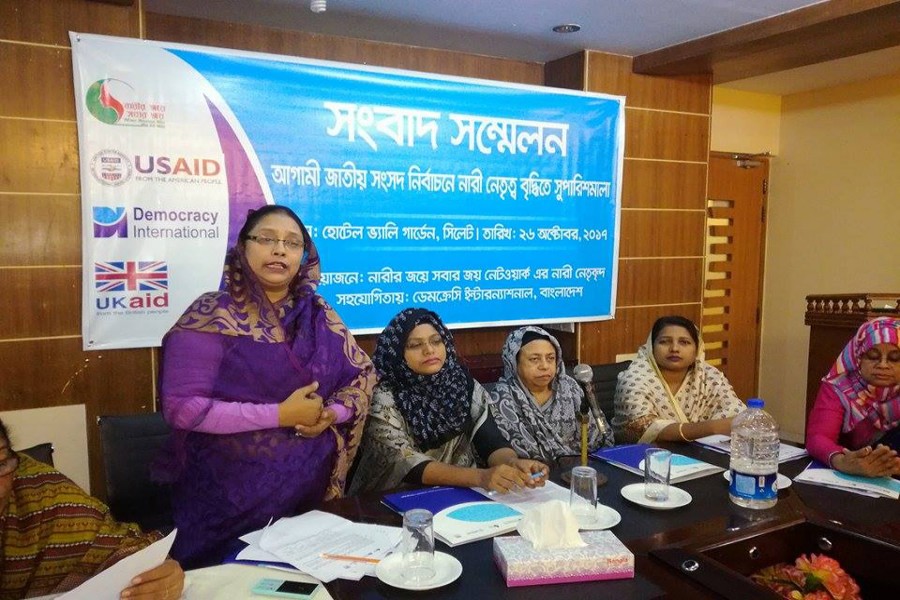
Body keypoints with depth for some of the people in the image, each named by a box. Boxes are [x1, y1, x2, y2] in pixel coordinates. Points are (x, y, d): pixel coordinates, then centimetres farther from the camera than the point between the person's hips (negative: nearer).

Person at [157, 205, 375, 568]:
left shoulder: (317, 313, 2)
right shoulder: (213, 315, -12)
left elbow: (362, 374, 7)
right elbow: (183, 407, -19)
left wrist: (332, 415, -13)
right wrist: (281, 415, -21)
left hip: (310, 484, 4)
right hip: (232, 490, -4)